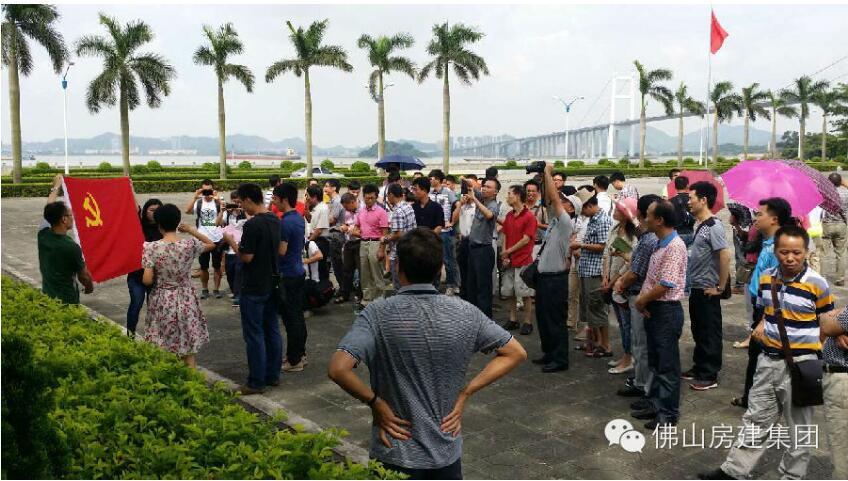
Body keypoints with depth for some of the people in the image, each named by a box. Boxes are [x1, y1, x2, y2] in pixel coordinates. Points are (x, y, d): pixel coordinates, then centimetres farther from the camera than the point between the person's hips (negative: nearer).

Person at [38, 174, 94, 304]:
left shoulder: (42, 235, -7)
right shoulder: (72, 247, -23)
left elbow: (49, 210, 13)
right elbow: (84, 276, -9)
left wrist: (55, 187, 26)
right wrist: (90, 287, 13)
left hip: (47, 297, 7)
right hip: (67, 300, -7)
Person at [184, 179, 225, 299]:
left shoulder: (217, 202, -1)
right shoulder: (198, 203, 0)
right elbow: (187, 211, -17)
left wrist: (217, 199, -33)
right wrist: (195, 197, -27)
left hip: (217, 240, -1)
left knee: (217, 266, 9)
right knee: (203, 267, 10)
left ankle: (216, 289, 20)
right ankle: (205, 289, 24)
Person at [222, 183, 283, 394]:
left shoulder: (252, 225, -20)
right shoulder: (275, 221, 6)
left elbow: (247, 257, -20)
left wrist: (231, 242, -4)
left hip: (254, 288, -8)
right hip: (272, 284, 8)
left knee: (254, 334, -1)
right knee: (272, 330, 14)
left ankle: (256, 382, 6)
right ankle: (273, 375, 22)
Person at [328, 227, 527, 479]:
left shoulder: (379, 314, -18)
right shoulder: (465, 312, -8)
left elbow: (338, 369, -29)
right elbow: (516, 353, 0)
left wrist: (374, 401, -13)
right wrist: (465, 393, -1)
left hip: (396, 455, -2)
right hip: (447, 450, 3)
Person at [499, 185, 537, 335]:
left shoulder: (529, 217, -10)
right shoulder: (509, 215, 11)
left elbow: (526, 239, -13)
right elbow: (505, 237, 11)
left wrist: (509, 251, -9)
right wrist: (504, 256, -1)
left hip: (523, 261, -7)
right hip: (508, 260, 7)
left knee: (525, 293, -1)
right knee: (508, 292, 11)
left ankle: (528, 322, 9)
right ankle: (512, 320, 22)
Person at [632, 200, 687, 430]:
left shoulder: (675, 246, -19)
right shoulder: (660, 244, 11)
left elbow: (665, 284, -23)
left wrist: (643, 300, -11)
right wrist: (642, 297, -1)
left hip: (667, 310, -10)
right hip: (652, 309, 10)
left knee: (668, 365, 1)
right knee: (655, 362, 17)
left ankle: (668, 414, 11)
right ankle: (656, 405, 29)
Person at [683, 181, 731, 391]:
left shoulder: (713, 226, -18)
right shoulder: (701, 226, 10)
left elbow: (725, 256, -25)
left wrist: (720, 287, -20)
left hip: (708, 291, -9)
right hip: (697, 288, 9)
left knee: (710, 334, 2)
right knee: (698, 331, 18)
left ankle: (710, 376, 11)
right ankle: (699, 368, 30)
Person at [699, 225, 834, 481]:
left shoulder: (817, 284, -14)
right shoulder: (765, 279, 1)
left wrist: (815, 352, -9)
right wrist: (762, 325, -1)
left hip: (800, 363, -5)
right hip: (768, 360, 5)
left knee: (797, 429, 11)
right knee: (755, 420, 16)